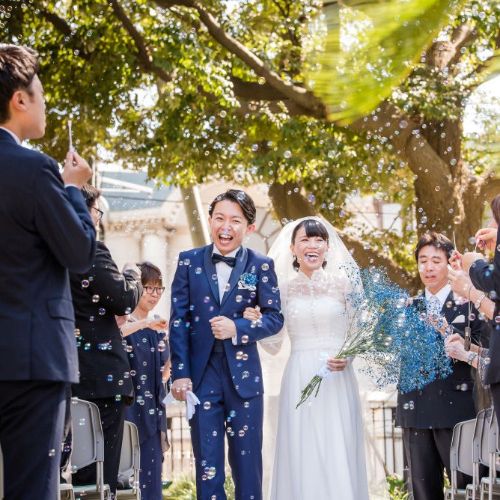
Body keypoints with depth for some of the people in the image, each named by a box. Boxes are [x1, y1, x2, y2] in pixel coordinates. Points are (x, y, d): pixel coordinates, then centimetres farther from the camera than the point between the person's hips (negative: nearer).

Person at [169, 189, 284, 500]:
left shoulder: (261, 265, 1)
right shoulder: (189, 262, 3)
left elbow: (275, 318, 0)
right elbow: (178, 320, 1)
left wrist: (238, 329, -18)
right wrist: (180, 373, -7)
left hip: (243, 374, 0)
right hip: (202, 373, 0)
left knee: (248, 462, 4)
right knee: (207, 463, 2)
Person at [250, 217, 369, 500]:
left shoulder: (343, 283, 3)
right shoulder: (283, 288, 6)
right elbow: (274, 346, 8)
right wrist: (257, 324, -9)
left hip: (338, 382, -1)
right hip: (299, 382, 1)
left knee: (339, 458, -2)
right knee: (302, 458, 0)